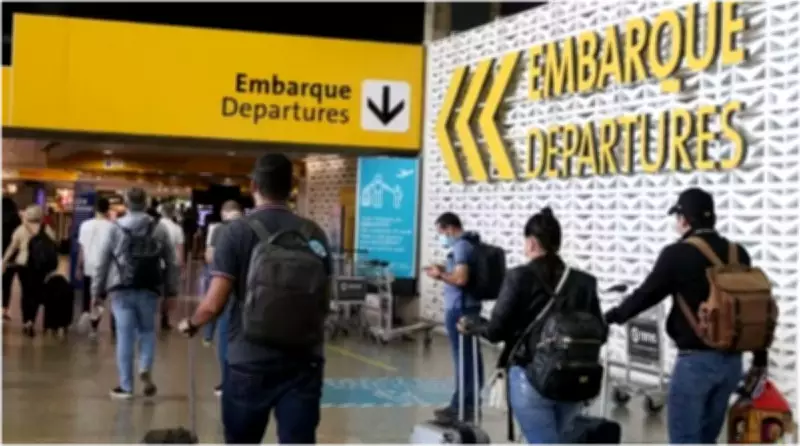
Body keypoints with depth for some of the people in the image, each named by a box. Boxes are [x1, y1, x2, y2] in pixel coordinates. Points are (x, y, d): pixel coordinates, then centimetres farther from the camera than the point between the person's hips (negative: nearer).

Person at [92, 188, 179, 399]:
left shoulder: (115, 230, 0)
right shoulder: (159, 230, 3)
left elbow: (102, 264, 1)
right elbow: (171, 263, 3)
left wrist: (97, 292, 10)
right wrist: (172, 291, 10)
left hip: (121, 291, -1)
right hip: (148, 291, 1)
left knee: (125, 336, 3)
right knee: (147, 331, 17)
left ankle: (126, 386, 7)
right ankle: (146, 369, -5)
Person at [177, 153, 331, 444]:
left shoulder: (237, 232, -7)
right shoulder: (314, 235, 2)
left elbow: (214, 304, -10)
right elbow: (323, 302, 9)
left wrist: (190, 324, 12)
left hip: (250, 362, -2)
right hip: (304, 362, 2)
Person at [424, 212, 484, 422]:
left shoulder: (461, 246, -16)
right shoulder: (469, 244, 14)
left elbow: (461, 279, -26)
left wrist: (441, 275, -11)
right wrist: (445, 271, 14)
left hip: (459, 308, -10)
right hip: (470, 306, 10)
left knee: (463, 358, -5)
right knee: (471, 356, 11)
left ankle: (460, 406, 0)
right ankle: (470, 403, 16)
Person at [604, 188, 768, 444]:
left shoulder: (678, 254, -11)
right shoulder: (738, 254, 8)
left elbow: (647, 294, -4)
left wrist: (614, 315, 14)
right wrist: (760, 357, 22)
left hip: (696, 359, -7)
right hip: (732, 359, 7)